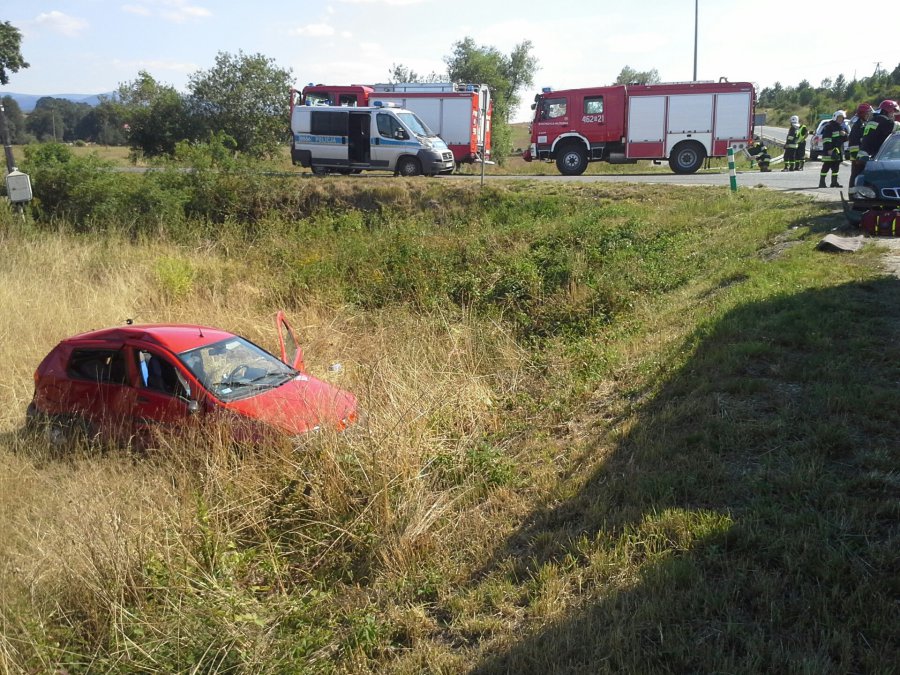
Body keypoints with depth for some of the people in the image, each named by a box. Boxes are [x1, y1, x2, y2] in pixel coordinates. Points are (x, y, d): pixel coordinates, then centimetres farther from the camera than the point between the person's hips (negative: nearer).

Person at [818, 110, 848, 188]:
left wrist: (845, 134, -1)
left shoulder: (843, 127, 18)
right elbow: (826, 139, -14)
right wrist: (829, 149, -21)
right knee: (826, 166, -8)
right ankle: (822, 182, -6)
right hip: (829, 150, -8)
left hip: (839, 150, 8)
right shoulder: (829, 126, -7)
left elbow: (847, 138, 22)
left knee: (836, 167, 10)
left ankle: (834, 182, 15)